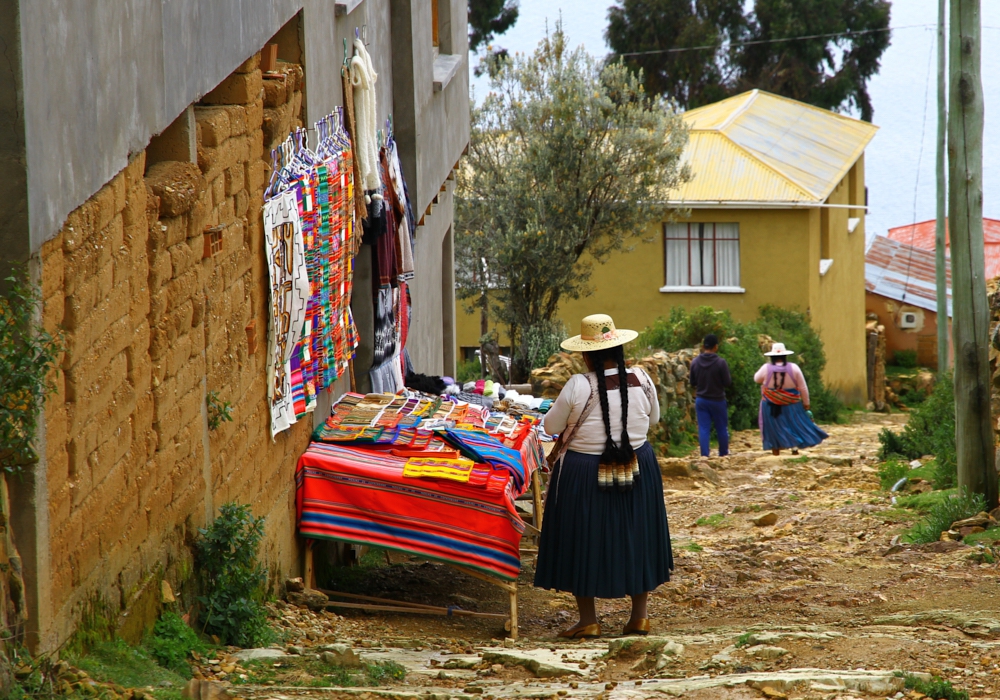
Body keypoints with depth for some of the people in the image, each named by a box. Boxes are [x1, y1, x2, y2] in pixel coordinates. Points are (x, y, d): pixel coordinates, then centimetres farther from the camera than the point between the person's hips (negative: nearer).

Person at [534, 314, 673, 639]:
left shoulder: (578, 386, -19)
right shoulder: (641, 380, -6)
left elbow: (551, 426, -7)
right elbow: (654, 417, 11)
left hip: (584, 473, -4)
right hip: (637, 469, 4)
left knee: (584, 541, 8)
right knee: (635, 537, 16)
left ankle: (588, 621, 11)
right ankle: (640, 615, 21)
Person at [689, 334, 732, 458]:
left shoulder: (695, 362, -6)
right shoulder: (720, 363, -17)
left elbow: (692, 383, 3)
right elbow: (728, 383, -12)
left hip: (701, 400, 2)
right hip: (717, 400, -2)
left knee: (703, 429, 3)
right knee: (722, 429, 14)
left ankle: (704, 455, -4)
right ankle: (723, 453, 27)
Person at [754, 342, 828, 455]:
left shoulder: (766, 368, -11)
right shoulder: (794, 368, -8)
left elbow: (757, 379, 9)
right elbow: (803, 388, -4)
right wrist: (806, 404, 5)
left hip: (771, 407, -1)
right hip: (791, 406, 1)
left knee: (773, 427, 11)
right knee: (794, 424, 16)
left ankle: (775, 450, 12)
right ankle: (795, 446, 2)